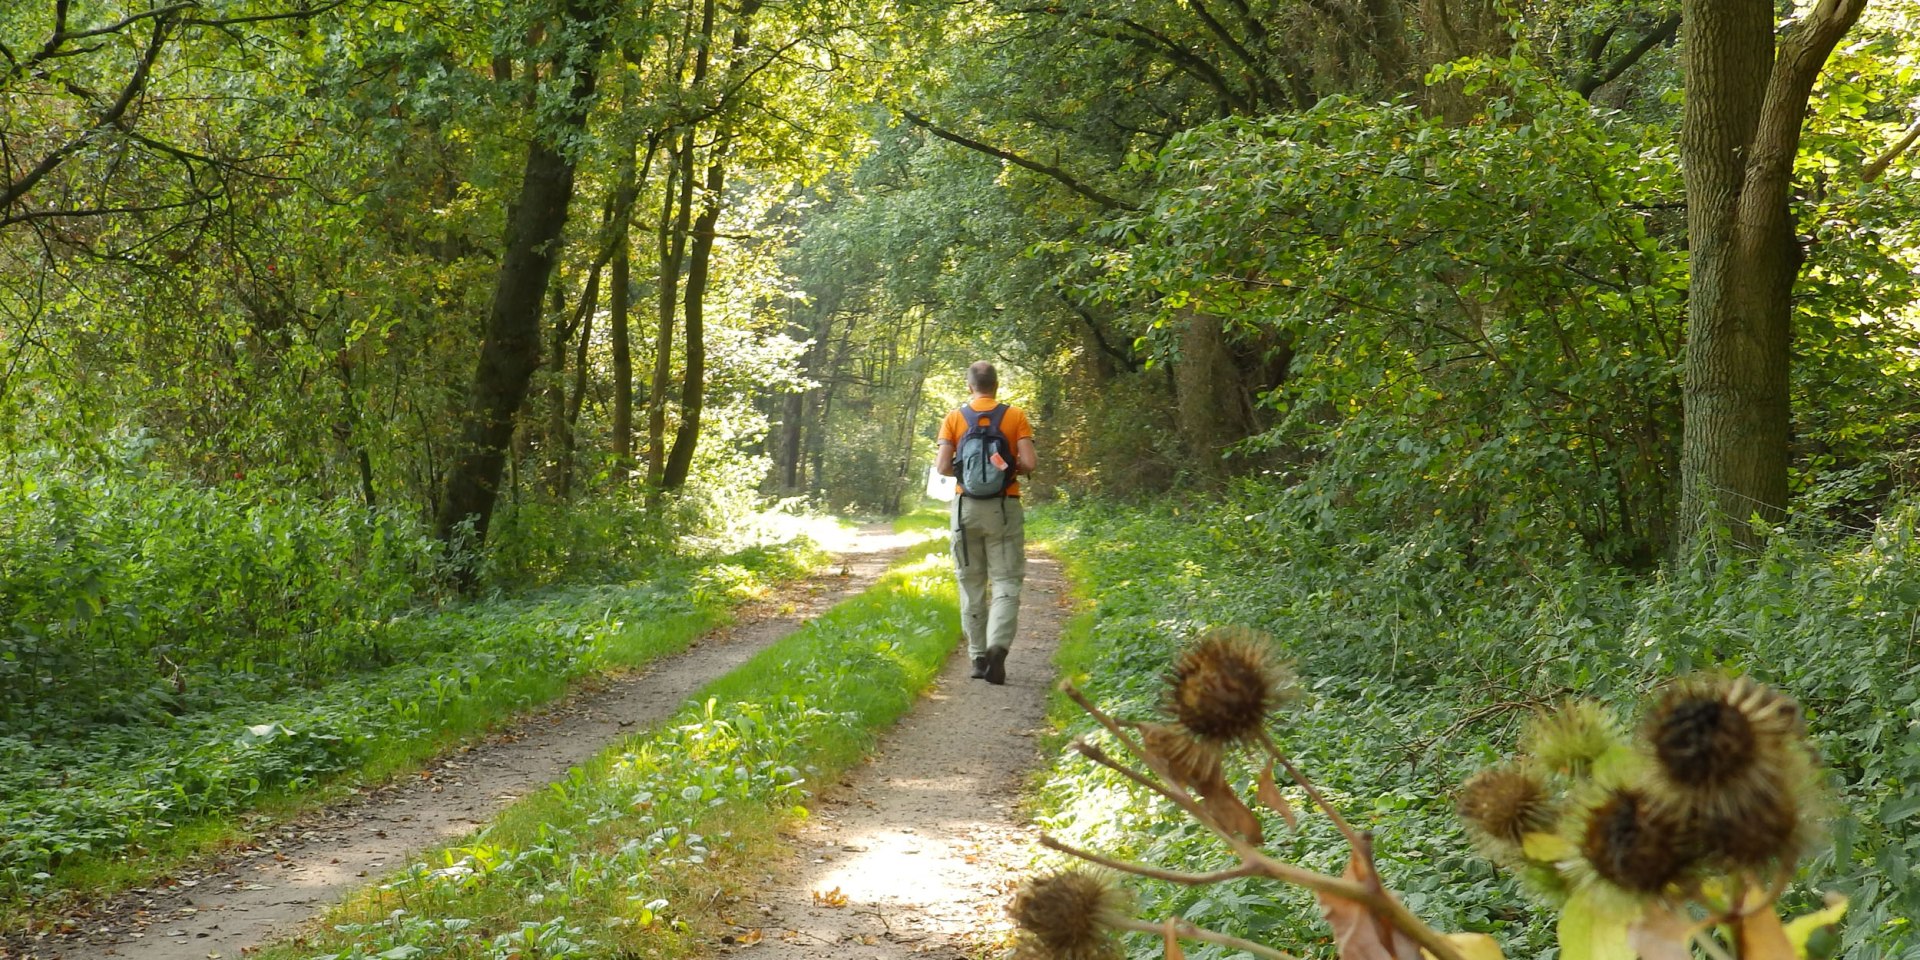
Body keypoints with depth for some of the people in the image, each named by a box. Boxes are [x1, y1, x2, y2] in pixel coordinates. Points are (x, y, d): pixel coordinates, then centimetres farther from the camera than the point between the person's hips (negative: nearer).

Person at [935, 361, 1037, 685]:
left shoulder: (954, 419, 1)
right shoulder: (1015, 417, -1)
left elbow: (942, 468, -6)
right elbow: (1029, 463, -9)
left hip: (966, 508, 1)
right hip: (1004, 508, -1)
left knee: (972, 585, 10)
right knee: (1005, 582, -1)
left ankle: (979, 658, 11)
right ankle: (998, 646, -22)